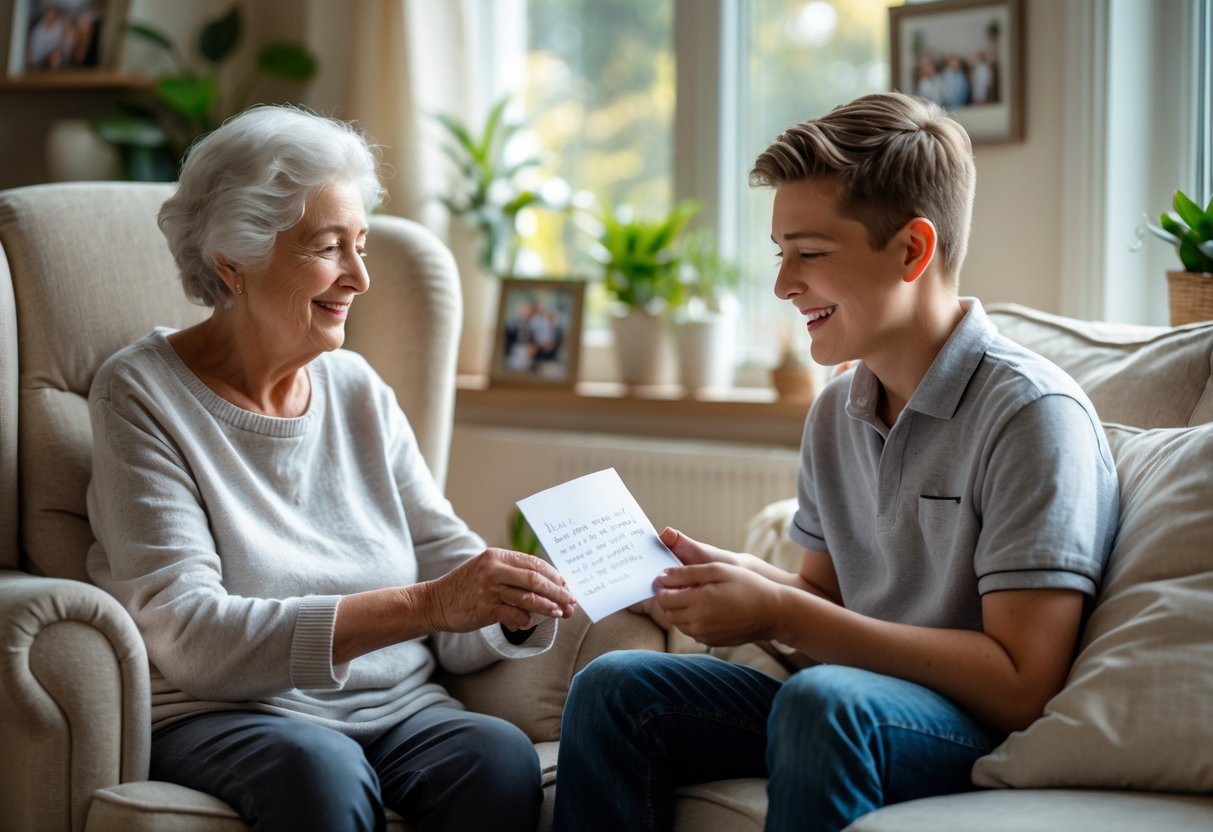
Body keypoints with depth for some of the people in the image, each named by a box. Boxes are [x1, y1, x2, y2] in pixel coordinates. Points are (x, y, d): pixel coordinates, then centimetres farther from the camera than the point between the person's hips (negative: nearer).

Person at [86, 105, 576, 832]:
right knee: (320, 767, -37)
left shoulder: (359, 391, 12)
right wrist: (427, 604, -25)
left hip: (397, 712, 4)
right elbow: (187, 636, -16)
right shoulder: (143, 393, -4)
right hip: (224, 717, -4)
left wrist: (519, 603, -18)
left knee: (502, 756, -29)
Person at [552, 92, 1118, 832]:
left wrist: (779, 614, -19)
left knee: (821, 698, -35)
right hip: (848, 712, 7)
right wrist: (743, 578, -5)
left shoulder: (1031, 414, -16)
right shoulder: (836, 413, 9)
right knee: (613, 686, -6)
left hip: (992, 739, -7)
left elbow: (1022, 687, -21)